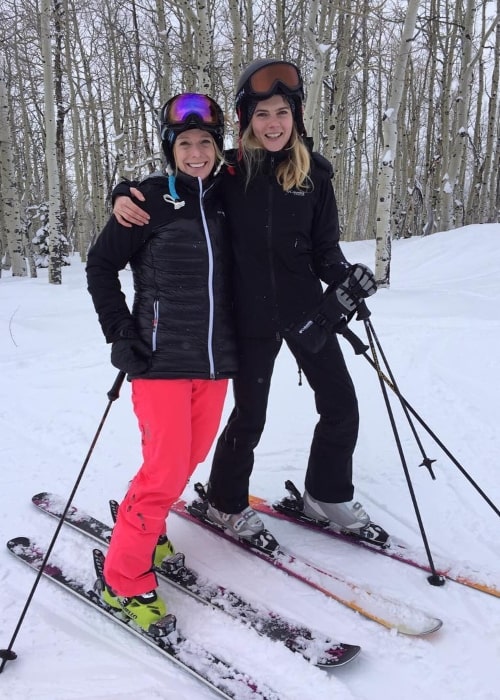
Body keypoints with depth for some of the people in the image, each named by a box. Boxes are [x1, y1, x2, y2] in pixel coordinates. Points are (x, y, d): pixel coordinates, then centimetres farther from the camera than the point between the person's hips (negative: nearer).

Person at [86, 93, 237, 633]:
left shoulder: (225, 201, 10)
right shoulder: (150, 199, -4)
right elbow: (101, 265, 0)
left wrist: (237, 343, 14)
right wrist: (120, 334, -7)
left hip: (216, 359, 6)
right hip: (161, 359, -5)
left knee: (192, 456, 12)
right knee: (166, 470, -8)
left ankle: (142, 523, 37)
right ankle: (124, 578, 10)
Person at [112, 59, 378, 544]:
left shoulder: (314, 173, 0)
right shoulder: (228, 171, -5)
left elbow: (324, 248, 4)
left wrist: (345, 278, -15)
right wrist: (124, 194, -16)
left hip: (306, 311, 3)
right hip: (252, 317, -2)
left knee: (341, 406, 7)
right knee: (249, 414, 8)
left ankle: (327, 495, 31)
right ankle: (225, 501, 33)